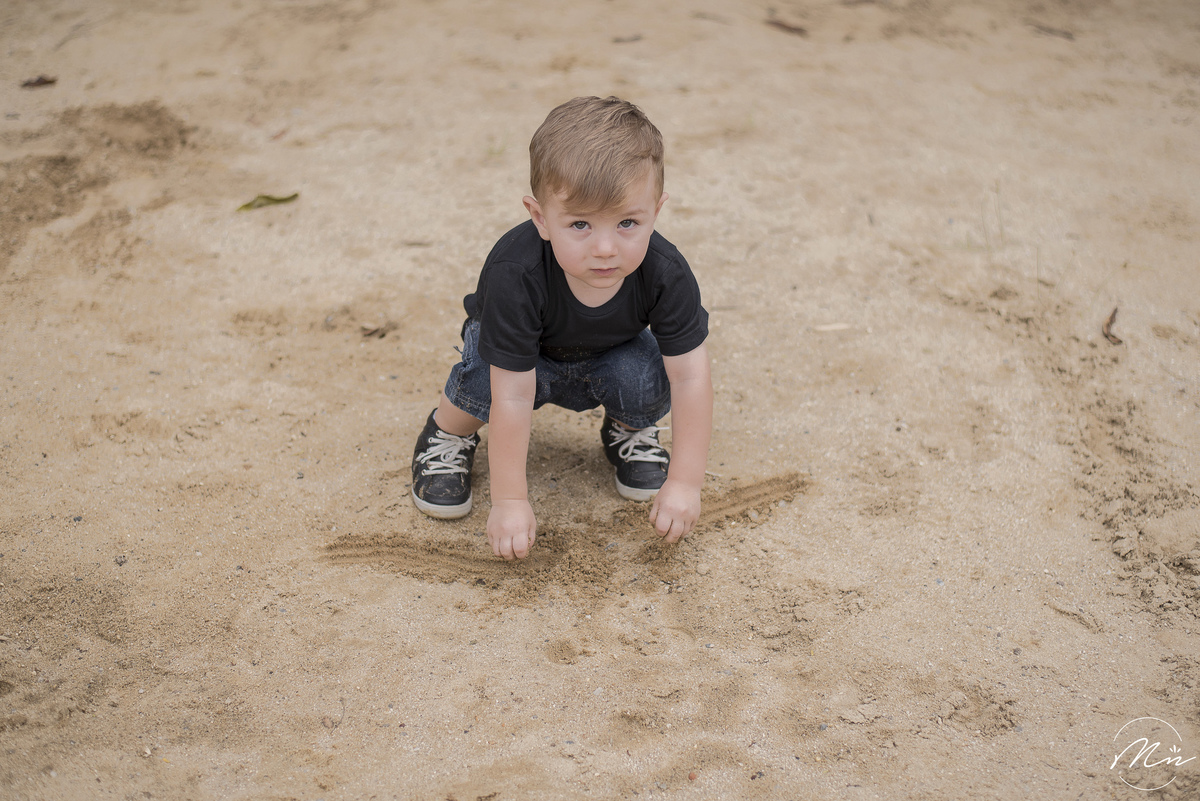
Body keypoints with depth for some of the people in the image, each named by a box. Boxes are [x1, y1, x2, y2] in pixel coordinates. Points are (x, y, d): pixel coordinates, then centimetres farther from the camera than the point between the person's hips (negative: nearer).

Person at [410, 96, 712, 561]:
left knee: (647, 376, -29)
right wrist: (509, 501, -35)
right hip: (526, 355, -2)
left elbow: (691, 377, -27)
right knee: (487, 375, -34)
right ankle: (449, 434, 0)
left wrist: (685, 483, -28)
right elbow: (514, 395, -38)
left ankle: (630, 431, 6)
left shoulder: (665, 275, -34)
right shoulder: (516, 277, -41)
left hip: (610, 358, 2)